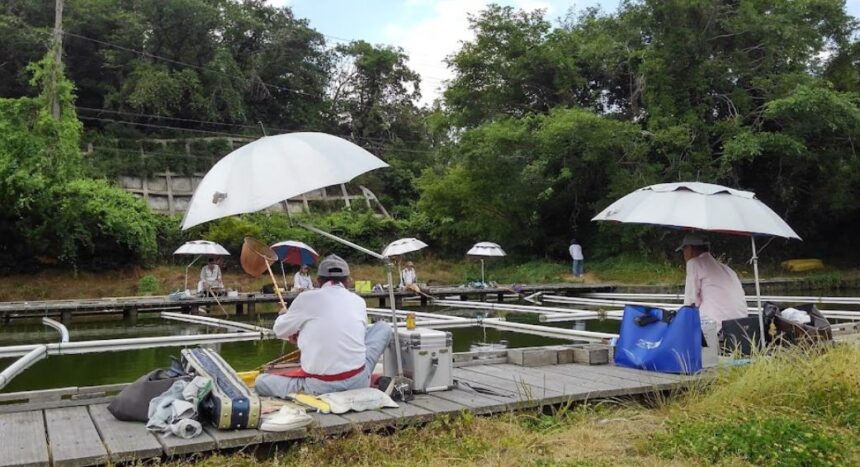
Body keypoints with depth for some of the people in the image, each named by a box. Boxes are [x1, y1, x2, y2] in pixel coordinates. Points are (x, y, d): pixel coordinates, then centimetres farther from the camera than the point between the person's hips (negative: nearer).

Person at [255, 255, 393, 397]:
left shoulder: (307, 298, 0)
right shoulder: (358, 301, 8)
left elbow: (280, 330, 13)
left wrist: (284, 315, 37)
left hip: (320, 386, -2)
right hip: (358, 381, 2)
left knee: (261, 381, 22)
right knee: (383, 326, 24)